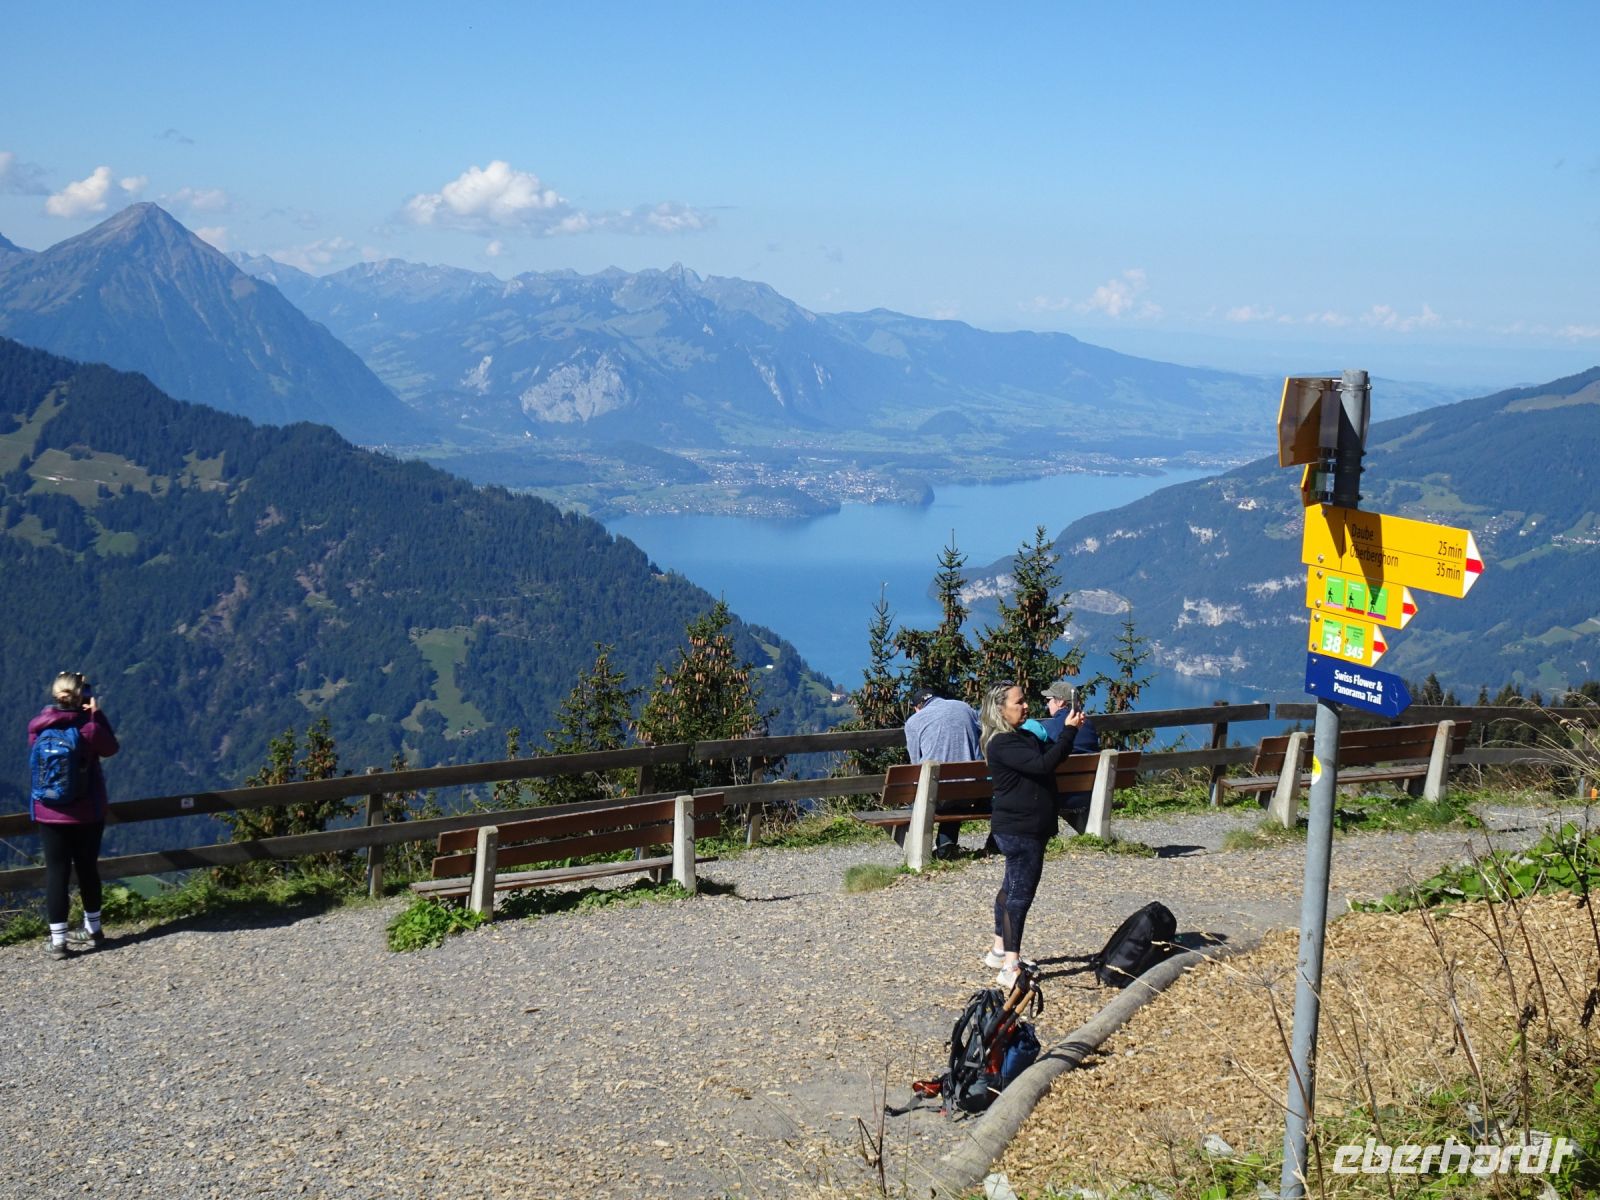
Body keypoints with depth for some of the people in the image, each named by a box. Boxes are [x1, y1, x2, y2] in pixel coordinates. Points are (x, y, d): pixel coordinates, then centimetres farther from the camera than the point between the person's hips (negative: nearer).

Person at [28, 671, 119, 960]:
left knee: (56, 873, 4)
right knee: (88, 869, 14)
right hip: (88, 813, -1)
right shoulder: (89, 728, -14)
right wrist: (96, 715, 1)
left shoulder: (37, 728, -8)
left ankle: (57, 940, 2)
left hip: (50, 814, 1)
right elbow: (110, 748, 4)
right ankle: (92, 930, 26)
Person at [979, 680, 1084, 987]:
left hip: (1026, 829, 11)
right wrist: (1069, 731, -25)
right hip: (1019, 830, -11)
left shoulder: (1023, 737, 13)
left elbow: (1052, 753, 16)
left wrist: (1070, 727, 0)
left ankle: (999, 950, 32)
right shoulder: (1002, 744, -20)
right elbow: (1043, 764, -30)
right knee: (1020, 893, -11)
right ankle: (1010, 967, -10)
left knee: (1012, 888, 19)